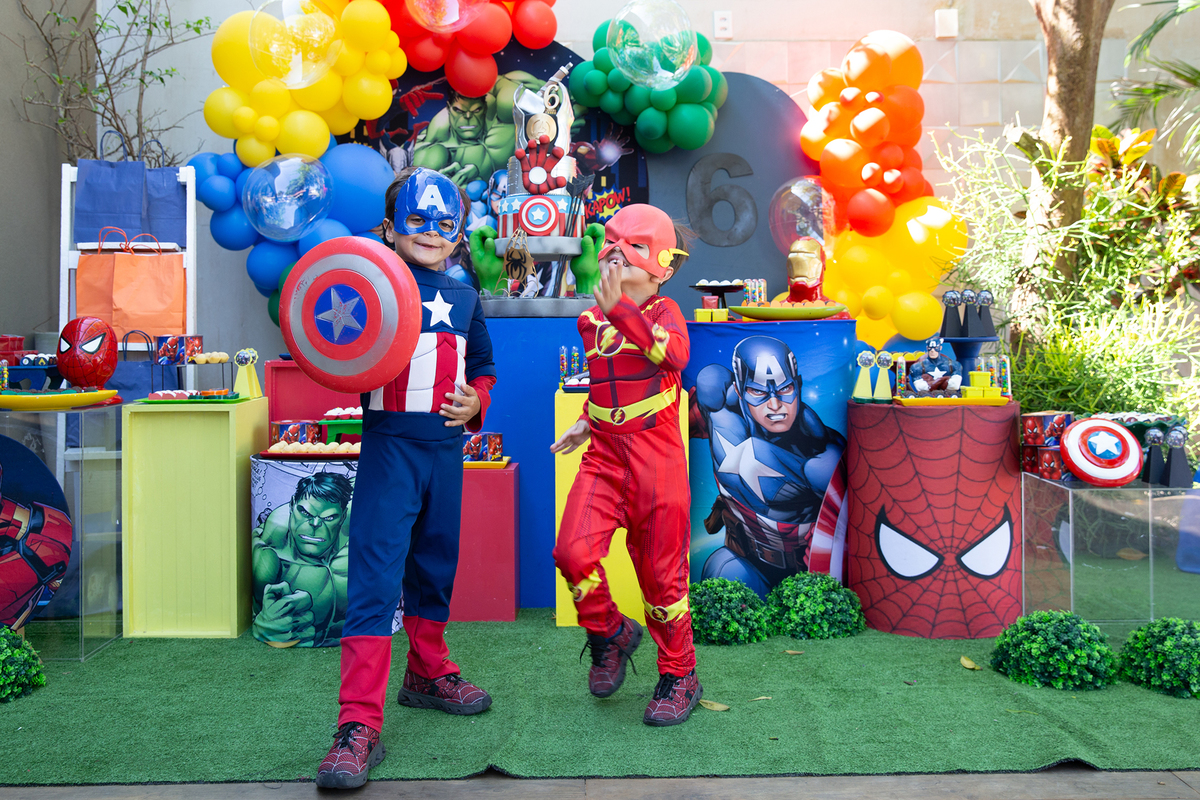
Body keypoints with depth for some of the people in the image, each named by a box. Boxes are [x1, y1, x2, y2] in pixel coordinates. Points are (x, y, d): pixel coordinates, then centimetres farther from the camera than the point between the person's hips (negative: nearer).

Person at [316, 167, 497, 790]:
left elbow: (482, 368, 23)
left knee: (436, 565, 18)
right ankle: (359, 725, -8)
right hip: (389, 441, -5)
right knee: (374, 578, -10)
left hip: (446, 447, 6)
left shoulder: (463, 299, 14)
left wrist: (476, 402, 4)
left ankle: (428, 673, 39)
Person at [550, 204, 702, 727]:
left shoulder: (664, 311, -5)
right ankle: (609, 634, 15)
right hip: (604, 455, 4)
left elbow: (675, 355, -30)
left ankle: (679, 676, 25)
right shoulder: (591, 321, 11)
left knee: (661, 575, 3)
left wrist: (621, 309, -39)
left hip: (657, 460, -4)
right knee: (573, 552, -15)